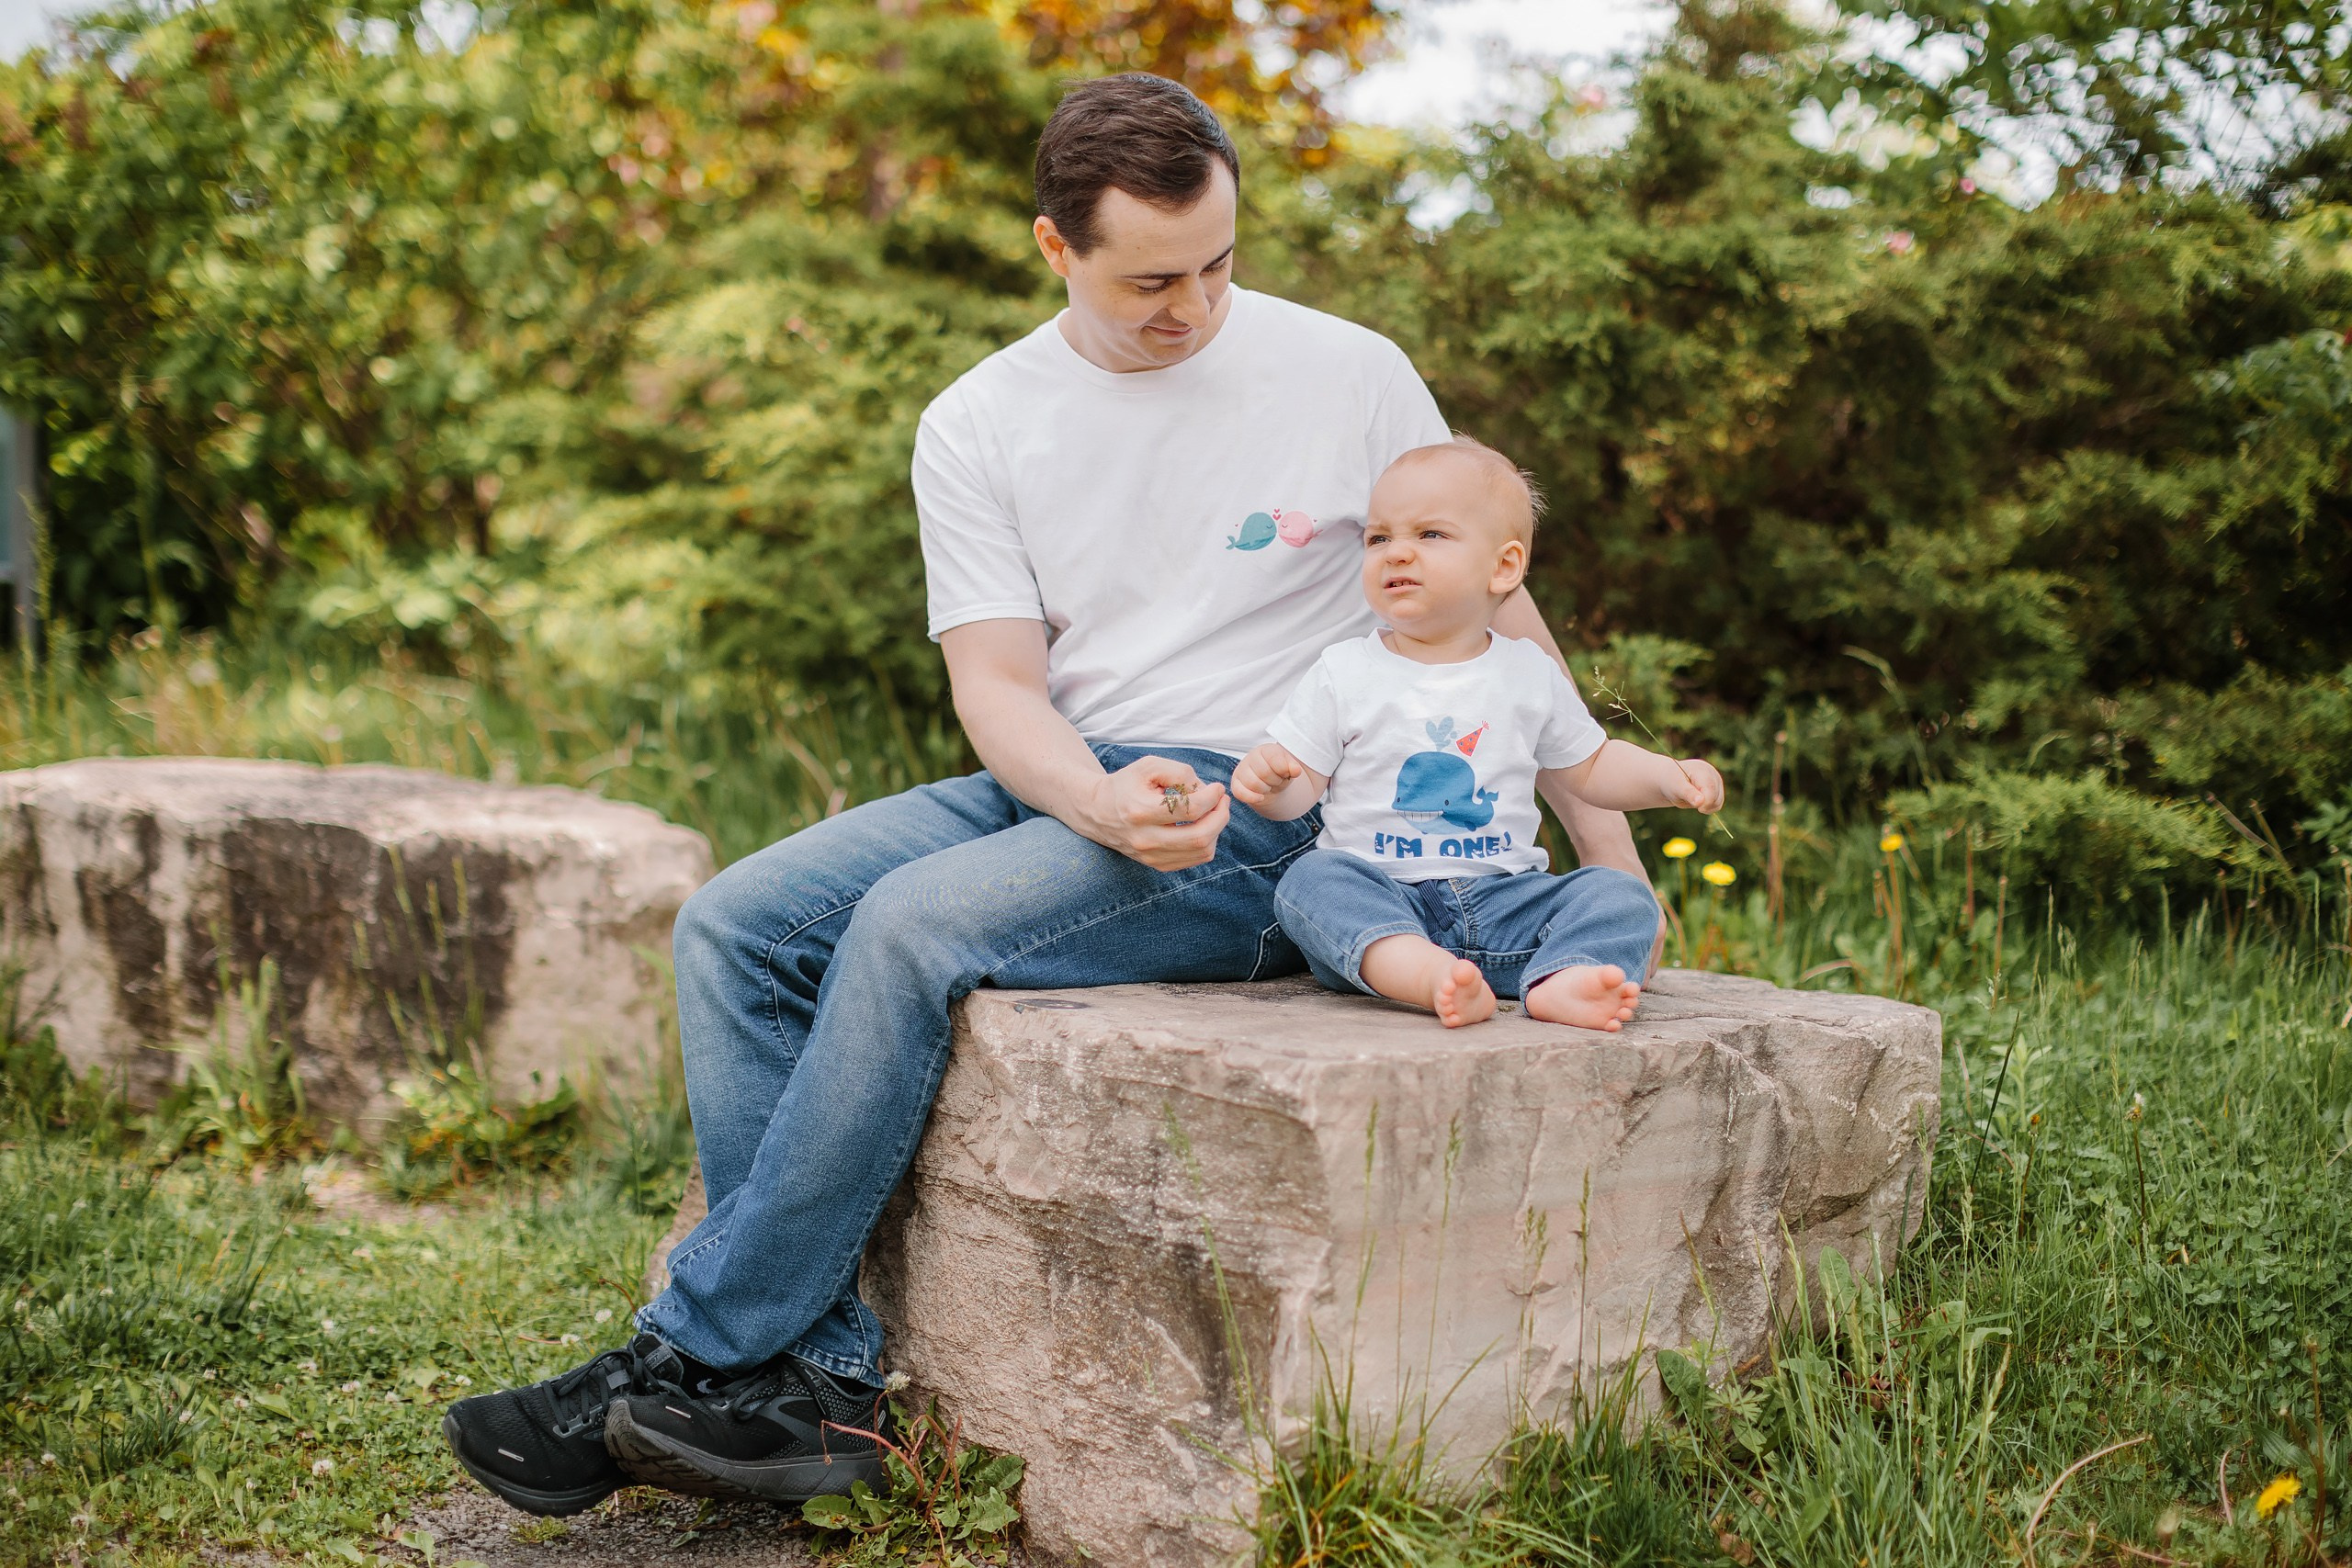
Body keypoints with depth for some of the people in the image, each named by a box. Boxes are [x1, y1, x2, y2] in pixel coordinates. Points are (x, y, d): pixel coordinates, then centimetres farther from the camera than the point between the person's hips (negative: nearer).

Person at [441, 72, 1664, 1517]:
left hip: (1263, 817, -5)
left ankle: (692, 1360, -17)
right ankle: (824, 1381, -18)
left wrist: (1610, 857, 6)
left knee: (915, 925, -28)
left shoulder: (1349, 376, -1)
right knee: (736, 925, -15)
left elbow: (1493, 611, 7)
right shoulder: (978, 426, 5)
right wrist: (1103, 806, -25)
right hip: (1056, 789, 5)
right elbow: (998, 683, -2)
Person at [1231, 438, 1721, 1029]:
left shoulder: (1530, 673, 9)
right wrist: (1268, 780, -21)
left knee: (1621, 896, -18)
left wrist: (1669, 777, 3)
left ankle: (1559, 983, -47)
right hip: (1378, 892, -2)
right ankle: (1428, 974, -53)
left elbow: (1590, 767, 20)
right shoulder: (1345, 672, 3)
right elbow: (1299, 784, 3)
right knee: (1312, 880, -31)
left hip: (1502, 896, 2)